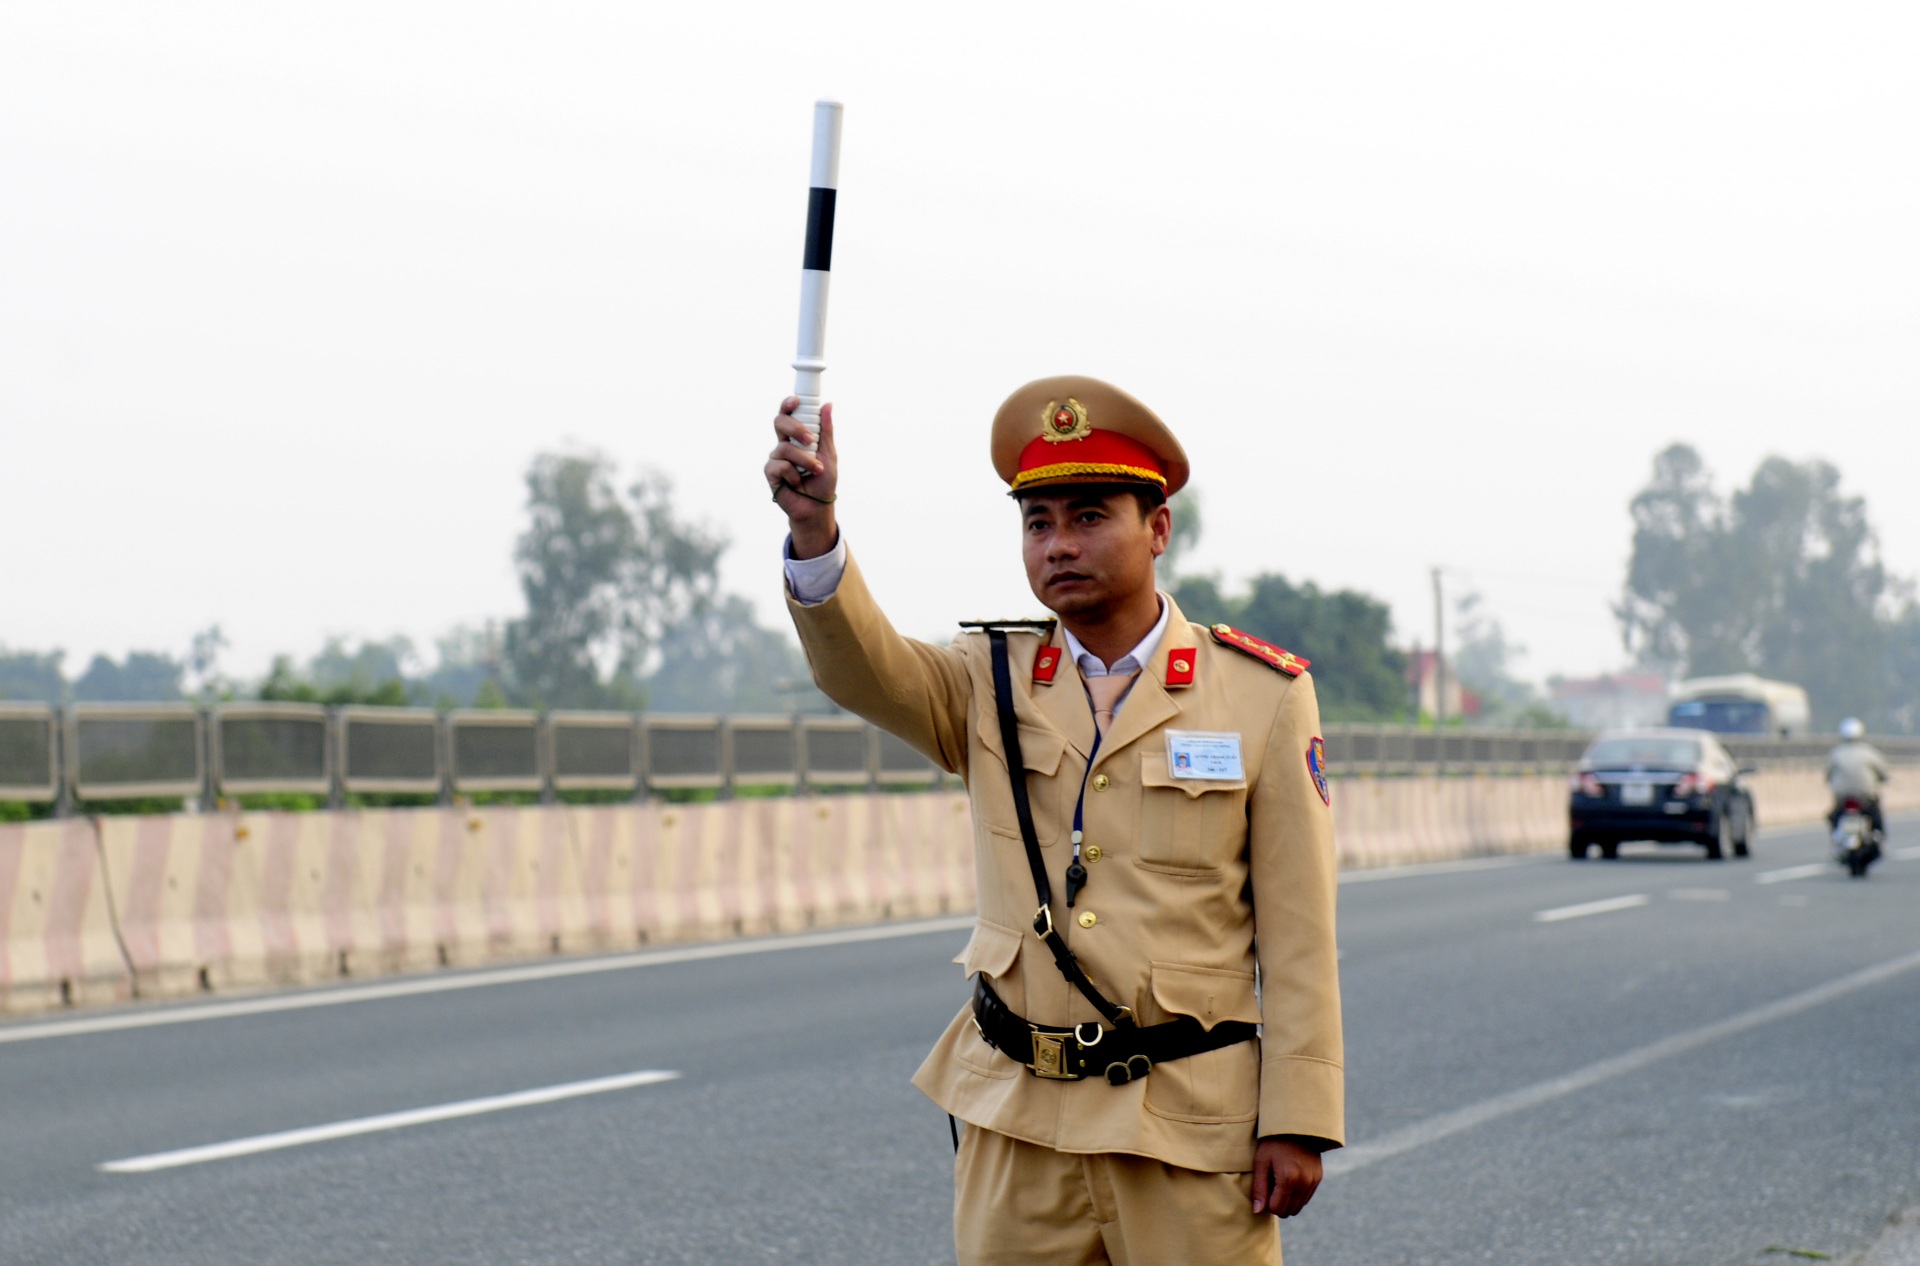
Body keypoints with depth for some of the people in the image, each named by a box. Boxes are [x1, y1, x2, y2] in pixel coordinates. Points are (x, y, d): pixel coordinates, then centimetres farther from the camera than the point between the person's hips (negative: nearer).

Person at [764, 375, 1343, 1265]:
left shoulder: (1262, 696, 0)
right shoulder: (993, 684, 7)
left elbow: (1296, 932, -2)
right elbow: (858, 667, -13)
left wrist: (1297, 1121, -7)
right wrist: (814, 528, -32)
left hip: (1189, 1127, -2)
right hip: (1017, 1124, 3)